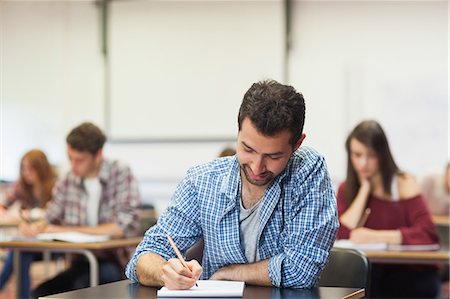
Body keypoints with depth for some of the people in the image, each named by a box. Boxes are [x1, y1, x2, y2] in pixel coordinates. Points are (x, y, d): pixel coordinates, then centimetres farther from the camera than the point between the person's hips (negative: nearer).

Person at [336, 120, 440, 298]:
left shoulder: (403, 183, -2)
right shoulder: (346, 189, 9)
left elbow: (427, 234, -17)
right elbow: (341, 234, -9)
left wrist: (378, 237, -25)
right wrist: (365, 189, -5)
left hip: (411, 274, -1)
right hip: (369, 274, 2)